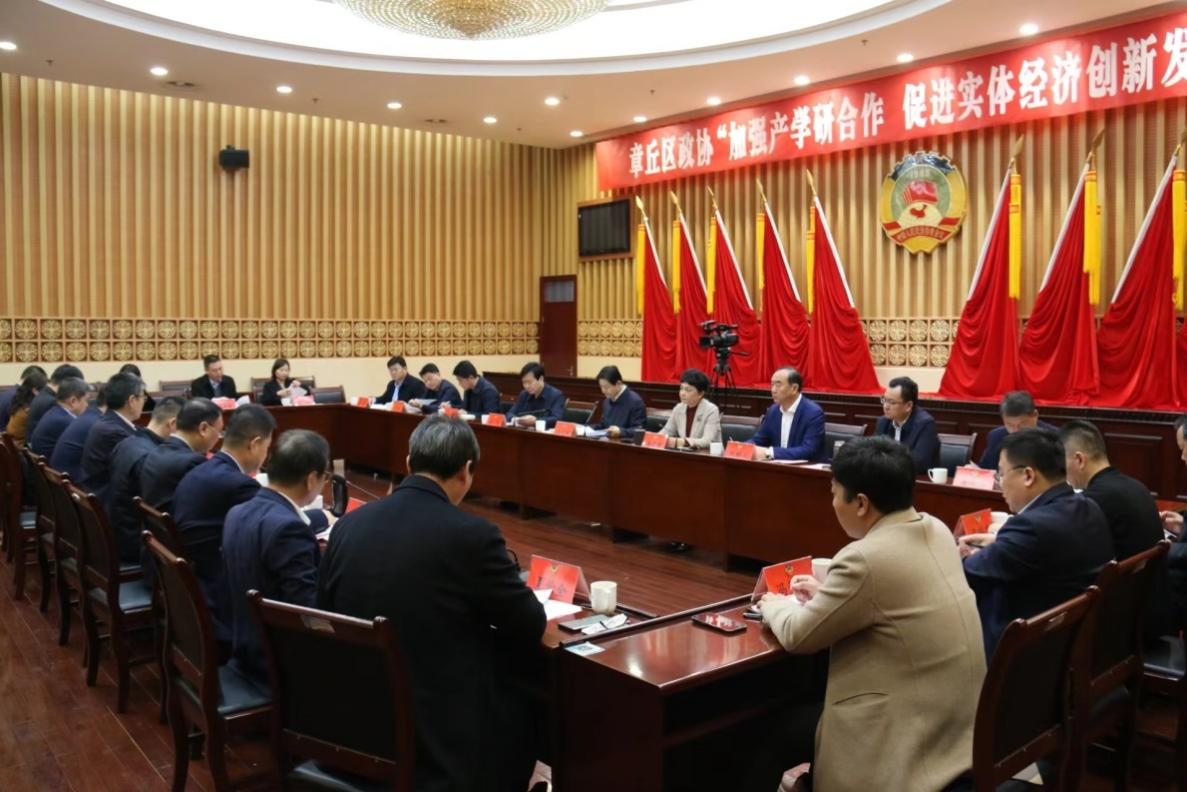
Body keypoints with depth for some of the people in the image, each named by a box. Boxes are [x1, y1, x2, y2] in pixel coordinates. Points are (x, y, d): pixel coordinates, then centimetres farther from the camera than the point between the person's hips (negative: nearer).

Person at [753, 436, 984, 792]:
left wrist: (773, 604, 7)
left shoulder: (866, 558, -25)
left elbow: (797, 635, -13)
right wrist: (827, 594, 16)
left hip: (910, 746, -8)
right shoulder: (937, 531, 0)